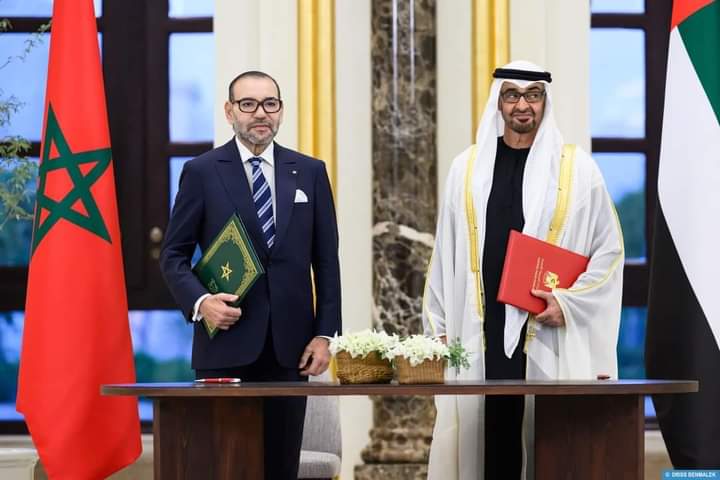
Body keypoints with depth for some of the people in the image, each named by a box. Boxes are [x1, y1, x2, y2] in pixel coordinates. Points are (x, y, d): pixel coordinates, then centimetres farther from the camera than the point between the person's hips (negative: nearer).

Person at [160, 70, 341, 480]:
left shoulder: (310, 172, 10)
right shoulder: (202, 172, 3)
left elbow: (326, 260, 10)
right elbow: (174, 254, 4)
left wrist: (325, 333, 2)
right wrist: (200, 301, -14)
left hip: (289, 345, 2)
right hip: (226, 342, -2)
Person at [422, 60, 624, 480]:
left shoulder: (576, 168, 4)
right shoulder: (467, 169, 11)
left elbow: (609, 249, 4)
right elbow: (446, 254, 13)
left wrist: (569, 301, -8)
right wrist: (439, 328, 9)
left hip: (551, 336, -2)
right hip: (482, 334, 2)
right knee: (490, 441, -1)